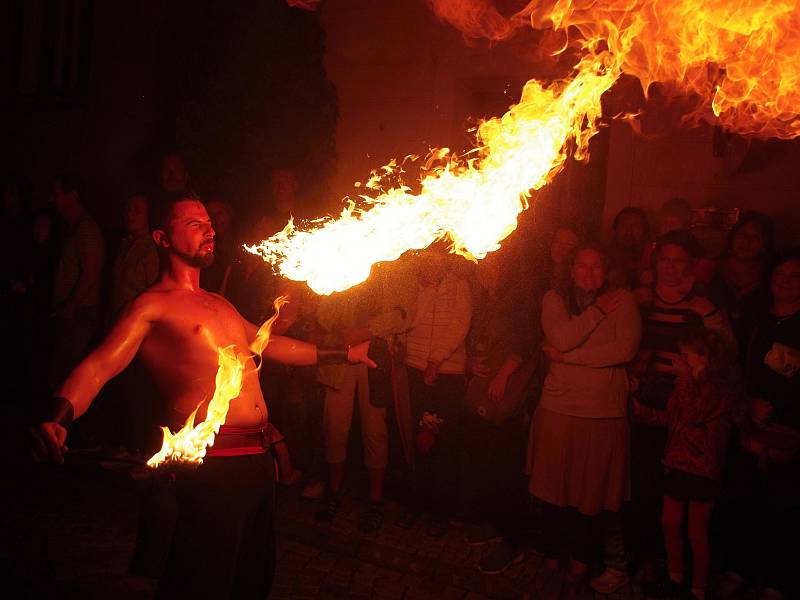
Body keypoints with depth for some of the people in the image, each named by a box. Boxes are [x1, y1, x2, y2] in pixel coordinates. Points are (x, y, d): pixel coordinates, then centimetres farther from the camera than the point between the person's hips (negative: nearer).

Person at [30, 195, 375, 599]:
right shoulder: (151, 305, -4)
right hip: (211, 463, -7)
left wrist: (343, 353, 34)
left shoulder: (219, 304, 20)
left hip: (257, 456, 8)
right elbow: (98, 366, -17)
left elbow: (270, 345, 30)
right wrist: (57, 418, -37)